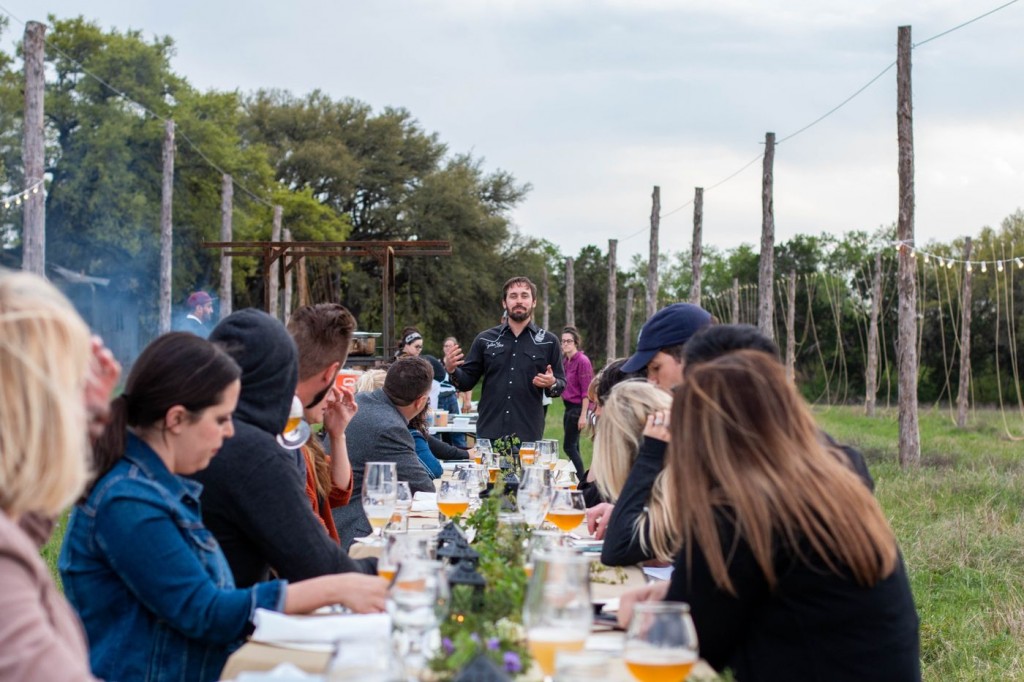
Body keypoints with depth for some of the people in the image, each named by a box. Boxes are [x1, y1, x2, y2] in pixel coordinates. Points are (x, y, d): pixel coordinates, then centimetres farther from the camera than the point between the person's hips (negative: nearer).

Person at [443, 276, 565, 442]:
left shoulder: (548, 342, 7)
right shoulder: (485, 340, 9)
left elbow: (561, 384, 9)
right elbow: (467, 382, 11)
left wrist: (552, 384, -14)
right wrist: (452, 371, -9)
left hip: (529, 435, -1)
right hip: (489, 433, 1)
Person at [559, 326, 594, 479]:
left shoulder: (582, 361, -13)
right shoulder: (566, 361, 10)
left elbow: (586, 391, -16)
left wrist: (583, 415, -18)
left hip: (577, 407, -8)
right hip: (568, 407, 8)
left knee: (569, 446, -8)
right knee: (573, 447, 11)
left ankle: (582, 481, -3)